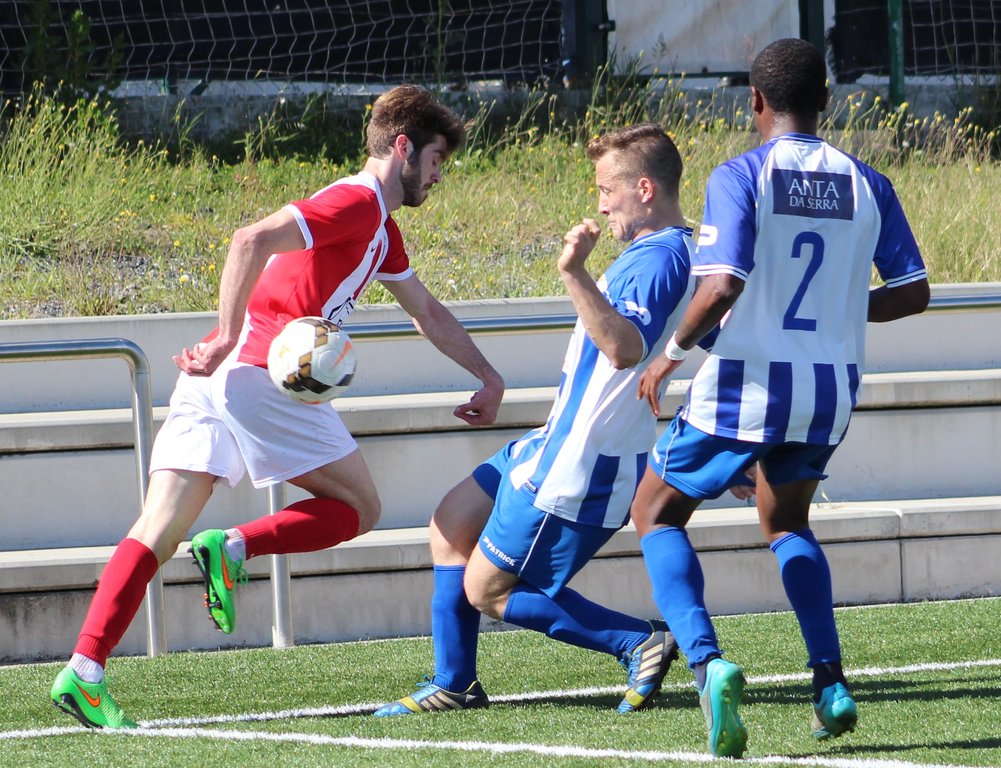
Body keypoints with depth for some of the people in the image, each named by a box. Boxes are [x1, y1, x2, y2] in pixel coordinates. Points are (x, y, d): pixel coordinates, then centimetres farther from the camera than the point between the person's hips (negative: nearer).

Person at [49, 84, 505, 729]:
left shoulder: (381, 231, 27)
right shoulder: (355, 203, -5)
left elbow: (428, 312, 41)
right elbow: (252, 242, -19)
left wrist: (489, 378, 40)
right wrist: (228, 340, -22)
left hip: (214, 385, 9)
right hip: (262, 378, -9)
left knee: (159, 534, -3)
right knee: (359, 508, 5)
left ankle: (84, 672, -16)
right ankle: (235, 547, -13)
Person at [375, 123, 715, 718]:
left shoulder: (659, 260, -24)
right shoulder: (660, 250, 9)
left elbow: (624, 348, -41)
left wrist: (576, 275, -49)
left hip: (576, 468, -11)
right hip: (555, 446, 11)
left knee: (486, 590, -2)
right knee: (452, 526, 21)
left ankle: (641, 644, -5)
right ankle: (453, 685, 24)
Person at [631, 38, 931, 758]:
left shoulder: (741, 177, -11)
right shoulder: (867, 185, 2)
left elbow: (721, 287, -21)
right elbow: (912, 291, 6)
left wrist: (671, 353, -4)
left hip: (744, 386, -5)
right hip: (831, 389, 5)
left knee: (657, 512, 14)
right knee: (785, 521, 29)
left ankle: (708, 661, -11)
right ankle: (831, 681, 13)